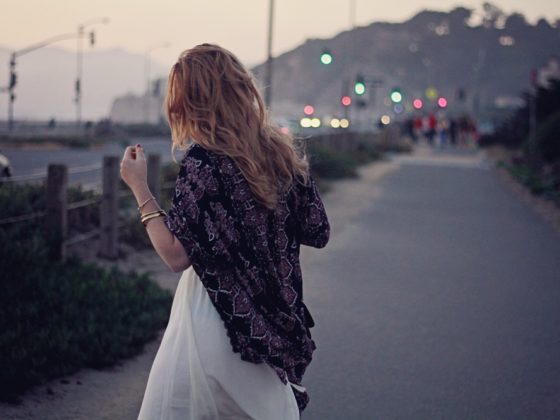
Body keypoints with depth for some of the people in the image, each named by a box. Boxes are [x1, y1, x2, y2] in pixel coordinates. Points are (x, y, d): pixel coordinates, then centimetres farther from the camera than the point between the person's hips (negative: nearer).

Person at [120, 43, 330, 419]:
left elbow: (177, 254, -18)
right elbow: (318, 233, 7)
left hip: (217, 316, -6)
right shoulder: (283, 151, 2)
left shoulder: (204, 161, -16)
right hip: (272, 325, 6)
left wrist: (139, 187, -11)